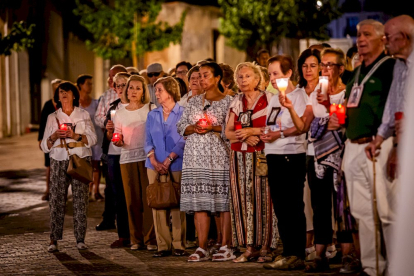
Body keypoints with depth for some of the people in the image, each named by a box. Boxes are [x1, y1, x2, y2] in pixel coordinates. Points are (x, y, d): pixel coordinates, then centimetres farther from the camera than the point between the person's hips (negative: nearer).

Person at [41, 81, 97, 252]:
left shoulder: (84, 115, 12)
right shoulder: (52, 118, 14)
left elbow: (92, 139, 2)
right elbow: (45, 145, 11)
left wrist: (76, 136, -14)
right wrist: (54, 136, -9)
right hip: (59, 161, 0)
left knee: (80, 199, -5)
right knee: (56, 199, -7)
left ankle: (80, 239, -1)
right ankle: (54, 240, -5)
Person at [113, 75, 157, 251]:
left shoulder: (151, 110, 4)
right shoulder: (120, 114, 11)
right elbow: (118, 138, 15)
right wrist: (117, 142, -7)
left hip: (147, 157, -2)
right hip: (127, 159, 2)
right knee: (132, 200, 2)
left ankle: (151, 237, 2)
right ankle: (136, 239, 10)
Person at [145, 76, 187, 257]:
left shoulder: (183, 113, 0)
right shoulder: (152, 115, 14)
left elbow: (184, 141, -5)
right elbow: (148, 141, 10)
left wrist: (168, 160, -12)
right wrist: (154, 161, -6)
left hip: (176, 166, -4)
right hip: (155, 166, 4)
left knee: (177, 205, -4)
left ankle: (179, 245, 1)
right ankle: (163, 245, 3)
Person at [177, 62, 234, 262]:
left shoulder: (227, 101, 2)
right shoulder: (194, 101, 18)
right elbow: (180, 126, 15)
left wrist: (214, 128, -15)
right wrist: (193, 128, -4)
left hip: (219, 155, -5)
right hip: (196, 156, 5)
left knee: (223, 201, -6)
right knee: (199, 201, 1)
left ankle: (225, 246, -3)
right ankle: (202, 248, 2)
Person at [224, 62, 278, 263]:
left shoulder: (268, 98, 0)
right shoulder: (236, 102, 14)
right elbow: (228, 132, 9)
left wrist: (252, 130, -13)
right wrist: (244, 136, -9)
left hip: (261, 155, -5)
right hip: (240, 156, 5)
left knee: (263, 199, -6)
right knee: (244, 199, 1)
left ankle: (266, 247, -3)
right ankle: (250, 247, 4)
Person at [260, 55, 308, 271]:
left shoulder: (298, 95, -6)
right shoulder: (274, 100, 20)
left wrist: (279, 134, -17)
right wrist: (265, 135, 3)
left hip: (292, 156, -8)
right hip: (274, 156, 8)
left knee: (293, 208, -7)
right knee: (279, 207, 9)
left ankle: (297, 255, -6)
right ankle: (287, 251, 14)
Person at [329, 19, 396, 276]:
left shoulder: (390, 67, -4)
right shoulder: (357, 74, 21)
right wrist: (337, 120, 12)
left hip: (378, 146, -8)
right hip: (354, 147, 9)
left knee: (386, 210, -10)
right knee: (363, 211, 9)